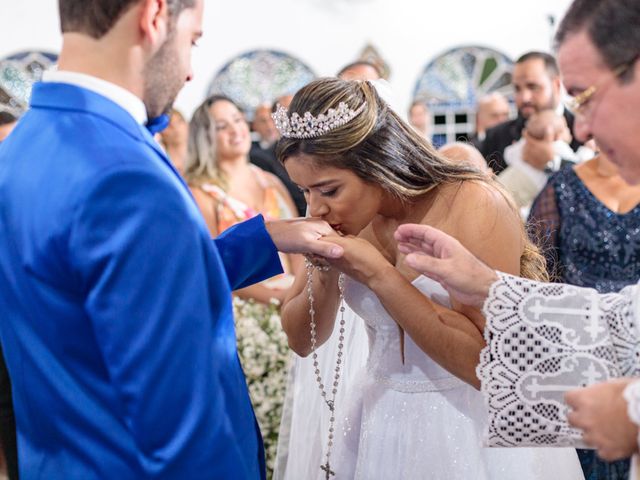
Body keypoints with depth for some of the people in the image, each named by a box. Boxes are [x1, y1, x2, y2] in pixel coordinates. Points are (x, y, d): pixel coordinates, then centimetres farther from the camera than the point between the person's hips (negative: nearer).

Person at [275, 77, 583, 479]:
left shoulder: (474, 204, -21)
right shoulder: (346, 216, -4)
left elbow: (487, 363, -26)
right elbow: (303, 341, 2)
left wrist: (377, 274, -27)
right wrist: (324, 272, -16)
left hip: (476, 428, -5)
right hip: (382, 425, 5)